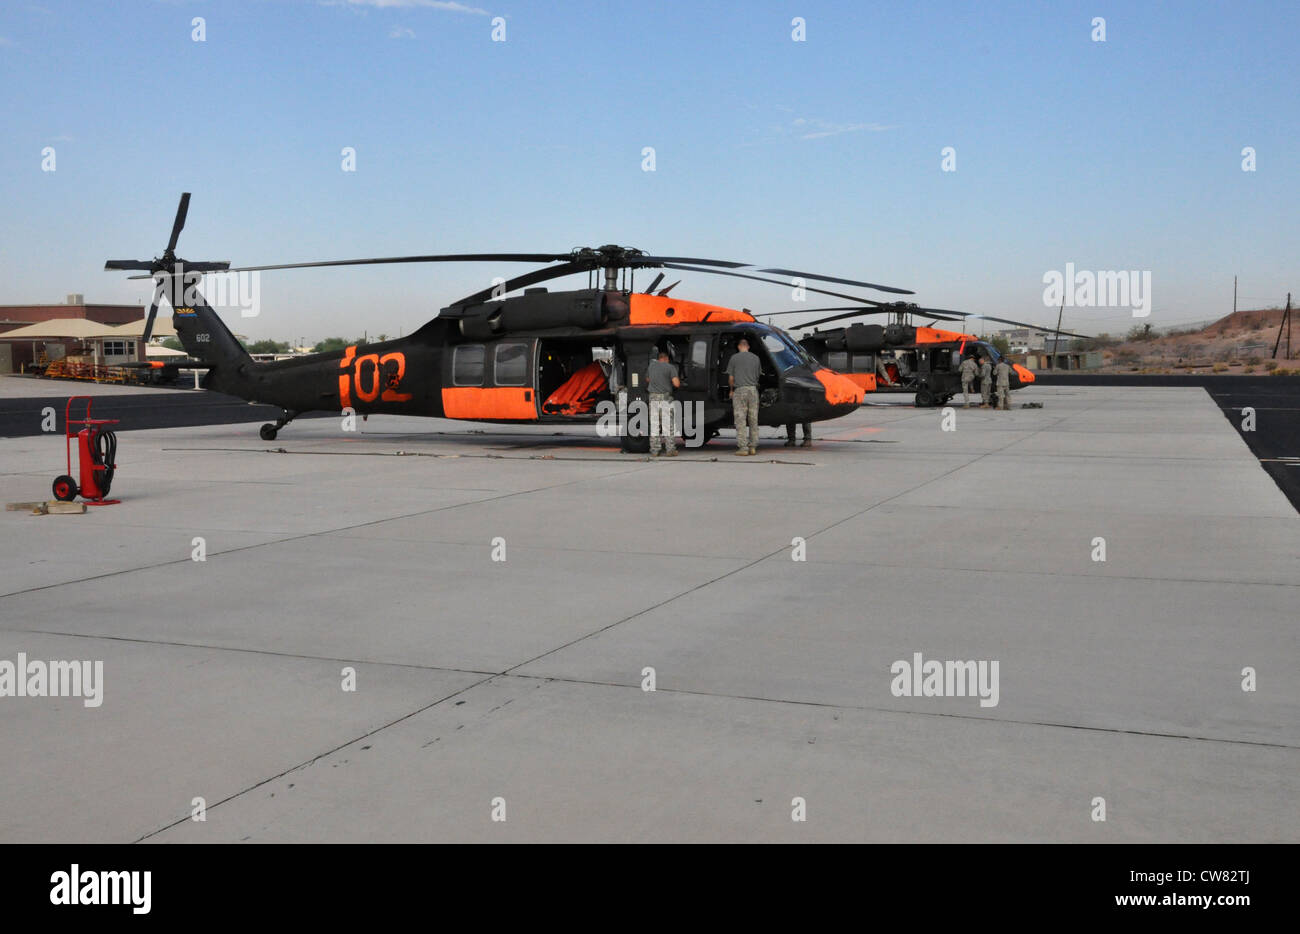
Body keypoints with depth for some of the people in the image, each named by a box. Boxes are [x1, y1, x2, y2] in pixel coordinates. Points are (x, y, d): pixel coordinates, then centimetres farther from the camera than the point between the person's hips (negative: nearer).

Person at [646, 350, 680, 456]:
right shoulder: (670, 367, -5)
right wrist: (678, 381, 8)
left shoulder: (652, 365, 10)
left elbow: (647, 380, 26)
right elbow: (676, 384, -14)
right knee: (668, 425, 2)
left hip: (653, 397, 4)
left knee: (654, 425, 7)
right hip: (665, 398, -4)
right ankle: (670, 450, 1)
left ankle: (654, 450, 7)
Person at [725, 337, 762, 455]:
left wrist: (732, 390, 19)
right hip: (753, 390, 3)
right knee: (753, 420, 8)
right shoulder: (755, 358, 10)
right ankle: (753, 447, 9)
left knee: (740, 420, -3)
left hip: (739, 390, -3)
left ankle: (742, 447, -8)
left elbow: (731, 378, 3)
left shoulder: (734, 358, 1)